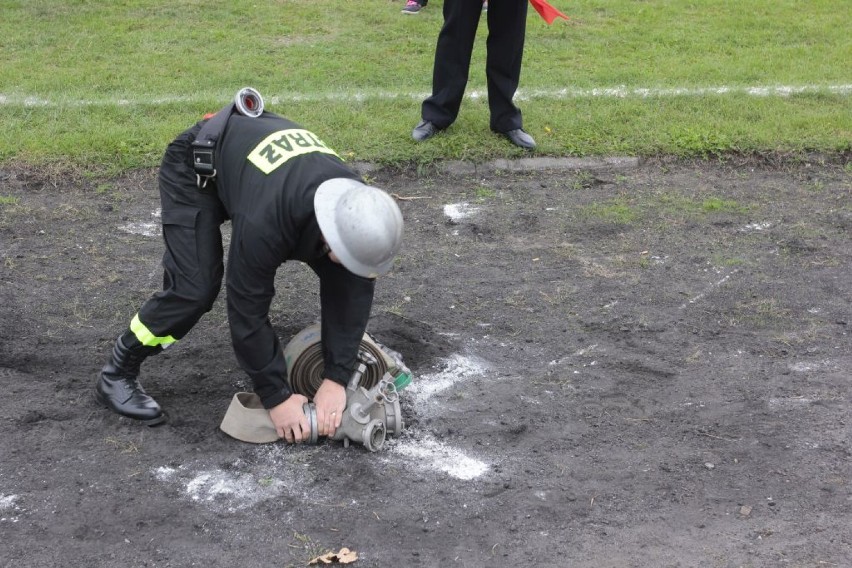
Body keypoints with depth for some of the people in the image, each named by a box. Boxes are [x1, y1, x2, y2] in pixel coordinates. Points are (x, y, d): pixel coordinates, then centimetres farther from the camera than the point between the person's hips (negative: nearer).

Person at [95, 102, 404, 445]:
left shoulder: (358, 208, -27)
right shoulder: (266, 219, -44)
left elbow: (353, 289, -19)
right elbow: (247, 311, -34)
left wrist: (336, 378, -26)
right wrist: (277, 397, -27)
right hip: (195, 166, -6)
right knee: (195, 287, -21)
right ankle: (117, 375, -4)